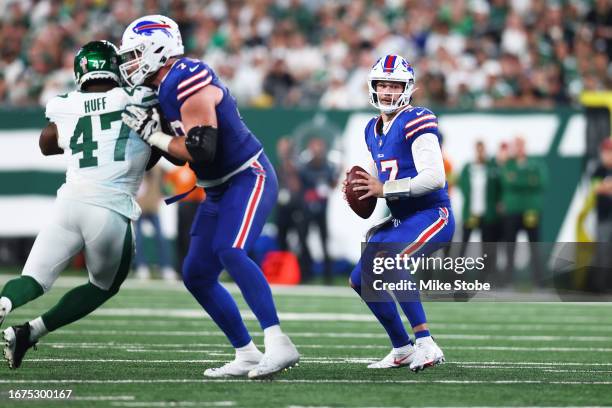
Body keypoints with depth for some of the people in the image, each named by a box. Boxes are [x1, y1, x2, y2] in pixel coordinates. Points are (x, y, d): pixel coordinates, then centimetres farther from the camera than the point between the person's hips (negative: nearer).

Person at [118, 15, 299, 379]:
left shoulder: (189, 83, -20)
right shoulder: (165, 88, 11)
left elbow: (200, 152, -26)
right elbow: (182, 153, 16)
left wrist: (153, 135, -17)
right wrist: (150, 129, 3)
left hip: (248, 177, -10)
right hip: (220, 190, 10)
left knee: (230, 251, -30)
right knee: (197, 276, 7)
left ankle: (279, 345, -34)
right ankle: (247, 356, 13)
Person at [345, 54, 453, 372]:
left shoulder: (416, 122, -14)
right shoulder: (373, 130, 13)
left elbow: (434, 178, -23)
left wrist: (384, 189, -22)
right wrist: (366, 189, 3)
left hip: (431, 215, -10)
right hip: (400, 220, 10)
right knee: (361, 280, 10)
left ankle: (425, 344, -28)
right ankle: (401, 349, 27)